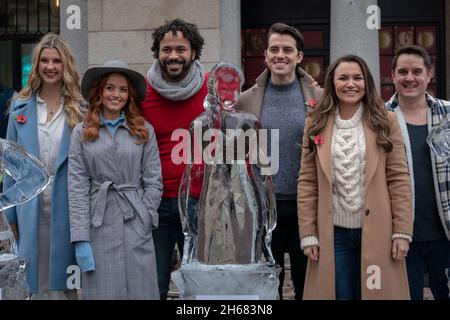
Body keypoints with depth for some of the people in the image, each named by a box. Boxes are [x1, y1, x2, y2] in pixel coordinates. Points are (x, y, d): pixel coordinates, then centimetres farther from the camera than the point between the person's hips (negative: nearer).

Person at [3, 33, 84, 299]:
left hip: (67, 205, -2)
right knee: (37, 279, 11)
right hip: (32, 206, 2)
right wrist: (11, 212, 5)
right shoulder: (21, 107, 5)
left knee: (65, 279, 7)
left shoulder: (81, 108, -2)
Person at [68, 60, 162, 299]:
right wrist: (81, 239, -7)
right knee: (102, 292, 4)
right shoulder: (81, 133, 4)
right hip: (98, 228, 0)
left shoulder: (144, 131, 5)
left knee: (141, 292, 4)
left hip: (136, 228, 1)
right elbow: (77, 188, -1)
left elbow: (154, 182, 5)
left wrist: (143, 220, -5)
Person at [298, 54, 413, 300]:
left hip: (376, 232, 0)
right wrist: (308, 234, -3)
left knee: (375, 292, 8)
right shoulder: (316, 125, 4)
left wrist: (402, 231, -6)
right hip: (333, 234, 1)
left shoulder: (385, 121, 1)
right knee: (338, 293, 9)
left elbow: (399, 178, -1)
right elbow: (307, 182, 2)